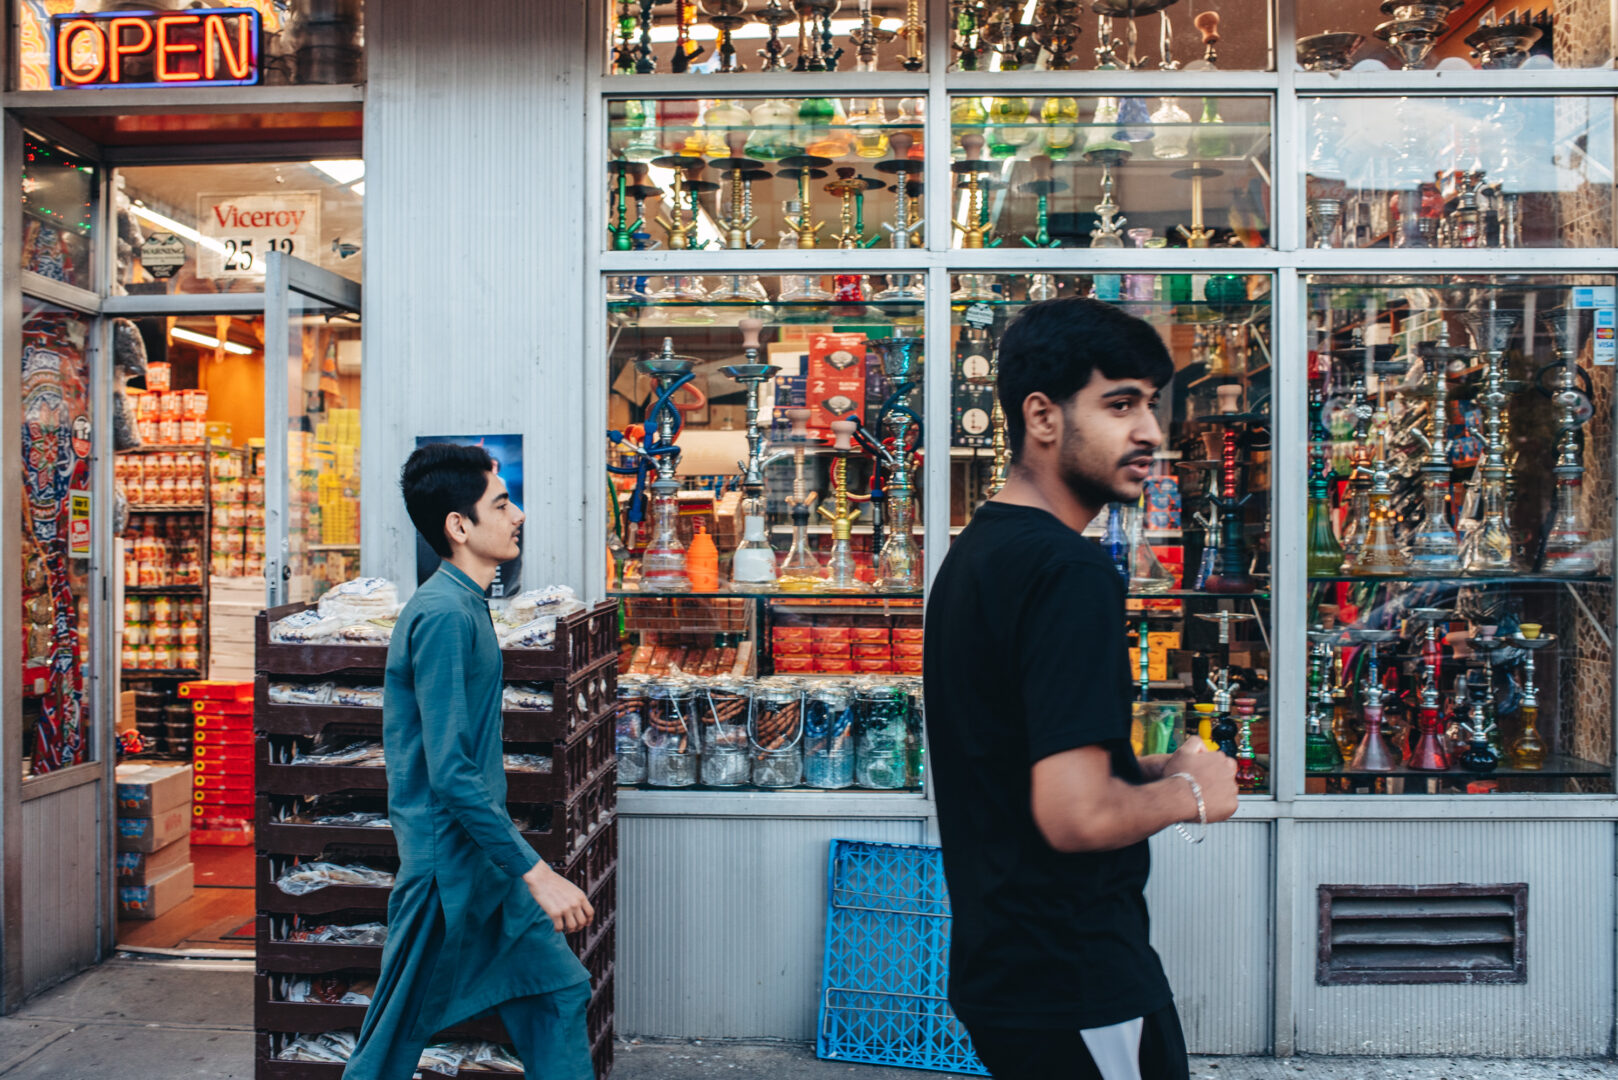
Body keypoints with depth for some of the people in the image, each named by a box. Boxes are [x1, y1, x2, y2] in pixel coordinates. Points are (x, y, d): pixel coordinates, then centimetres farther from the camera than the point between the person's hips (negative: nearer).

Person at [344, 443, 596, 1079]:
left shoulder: (466, 607, 10)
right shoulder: (442, 614, -21)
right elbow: (450, 772, -26)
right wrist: (537, 873, -24)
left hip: (484, 861, 10)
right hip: (447, 865, -10)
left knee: (560, 990, 13)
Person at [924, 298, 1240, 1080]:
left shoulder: (973, 552, 8)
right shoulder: (1069, 571, -22)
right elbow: (1077, 814, -28)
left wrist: (1153, 769, 9)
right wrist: (1188, 792, -10)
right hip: (1077, 989, -9)